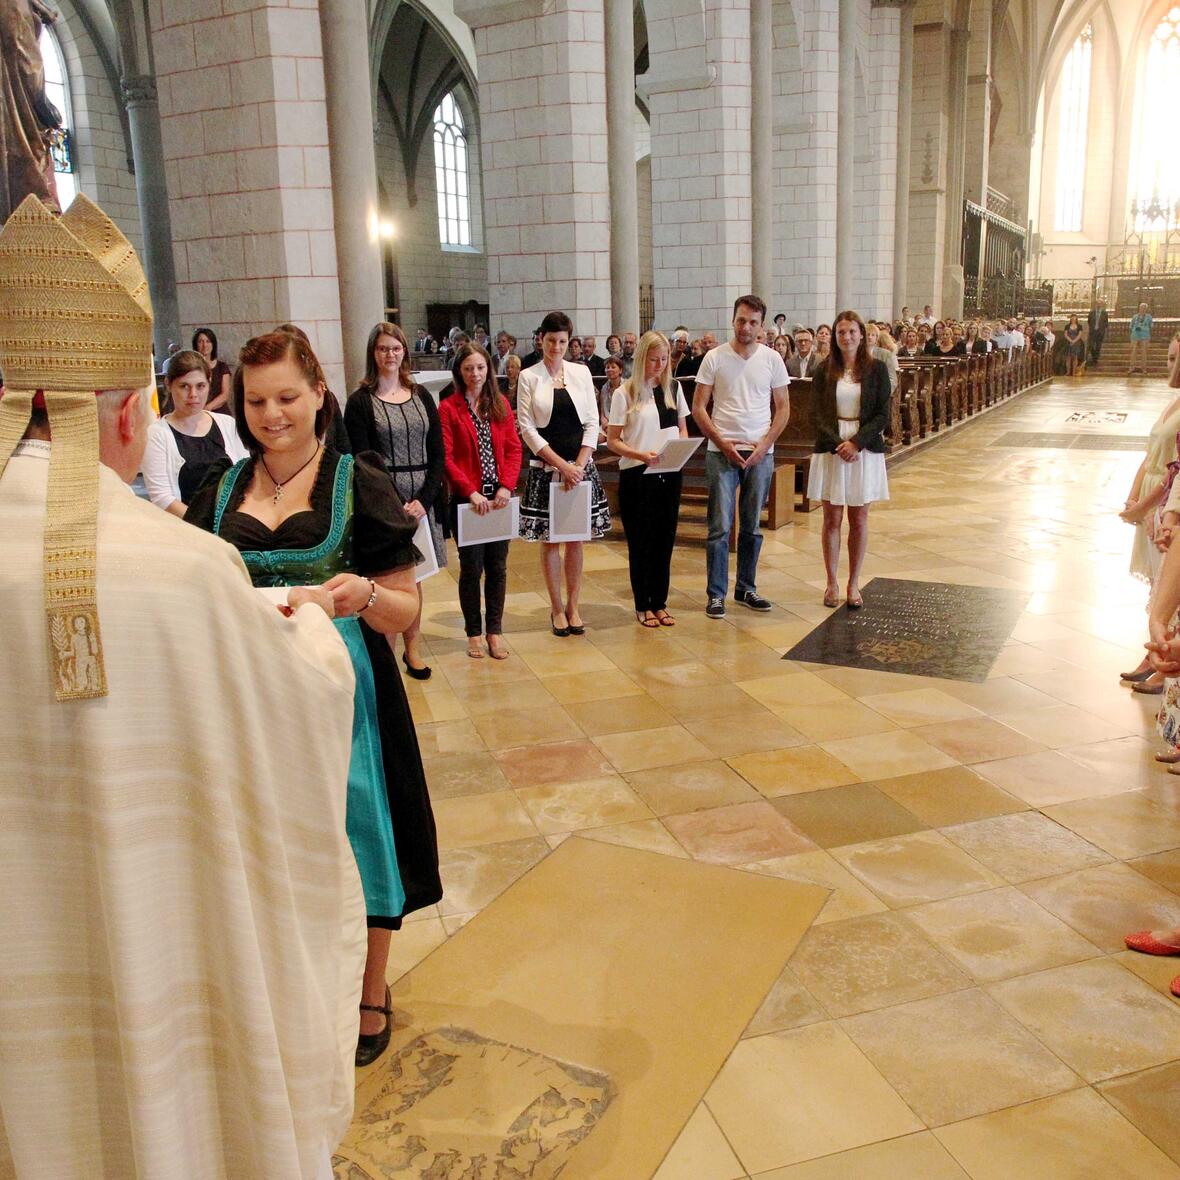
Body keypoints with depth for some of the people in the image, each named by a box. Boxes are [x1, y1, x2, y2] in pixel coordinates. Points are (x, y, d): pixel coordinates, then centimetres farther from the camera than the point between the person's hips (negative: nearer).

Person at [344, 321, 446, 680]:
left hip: (422, 499, 4)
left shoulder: (421, 396, 10)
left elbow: (438, 455, 7)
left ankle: (412, 647, 19)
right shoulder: (360, 402, -1)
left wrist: (423, 500, -7)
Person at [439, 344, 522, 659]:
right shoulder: (448, 408, -3)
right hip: (466, 499, -3)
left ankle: (494, 630, 19)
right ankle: (474, 632, 17)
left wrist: (506, 486, -9)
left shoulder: (500, 404, 8)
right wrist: (471, 492, -17)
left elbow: (514, 447, 5)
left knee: (497, 567, 8)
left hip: (499, 497, 3)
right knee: (471, 567, 4)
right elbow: (446, 457, -9)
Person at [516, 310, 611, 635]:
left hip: (581, 466, 2)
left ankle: (572, 606, 17)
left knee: (575, 538, 6)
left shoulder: (581, 373, 6)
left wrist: (579, 465, -8)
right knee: (550, 540, 3)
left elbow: (592, 422, 4)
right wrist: (562, 465, -12)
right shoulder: (529, 377, -1)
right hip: (545, 468, -2)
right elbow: (527, 428, -5)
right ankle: (557, 608, 15)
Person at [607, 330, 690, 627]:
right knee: (641, 541, 4)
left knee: (665, 539, 9)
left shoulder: (673, 388, 8)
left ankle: (659, 603, 21)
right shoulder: (624, 393, -6)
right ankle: (642, 606, 17)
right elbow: (612, 440, -6)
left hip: (669, 475, 4)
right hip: (636, 477, -4)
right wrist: (641, 454, -22)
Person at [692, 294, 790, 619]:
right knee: (720, 526, -3)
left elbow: (783, 408, 7)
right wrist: (722, 443, -10)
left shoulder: (772, 359, 5)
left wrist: (765, 444, -7)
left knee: (752, 527, 10)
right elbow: (698, 407, 0)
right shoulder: (714, 358, 0)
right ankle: (716, 594, 4)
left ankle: (746, 588, 21)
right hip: (722, 452, -2)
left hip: (761, 453, 2)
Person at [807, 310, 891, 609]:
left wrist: (856, 442, -16)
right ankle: (832, 583, 14)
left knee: (859, 520, 6)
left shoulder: (876, 369, 1)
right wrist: (837, 443, -15)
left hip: (864, 451, 0)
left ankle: (853, 584, 15)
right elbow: (817, 413, -1)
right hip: (830, 450, 0)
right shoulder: (825, 370, 3)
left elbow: (882, 415, -3)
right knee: (832, 519, 4)